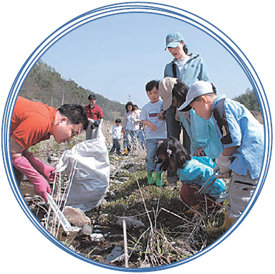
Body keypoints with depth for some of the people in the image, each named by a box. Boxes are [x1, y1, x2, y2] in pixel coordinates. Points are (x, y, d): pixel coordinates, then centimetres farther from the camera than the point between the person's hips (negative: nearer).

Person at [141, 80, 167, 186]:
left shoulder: (163, 104, 4)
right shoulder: (146, 107, 10)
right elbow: (143, 119, 9)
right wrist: (149, 124, -10)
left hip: (162, 135, -1)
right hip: (150, 136, 1)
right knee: (150, 156, 2)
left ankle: (159, 176, 9)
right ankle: (150, 174, 16)